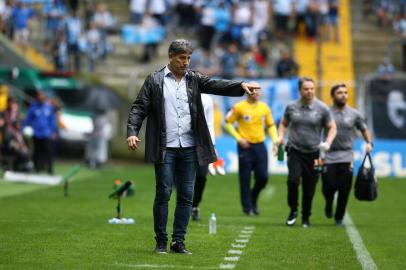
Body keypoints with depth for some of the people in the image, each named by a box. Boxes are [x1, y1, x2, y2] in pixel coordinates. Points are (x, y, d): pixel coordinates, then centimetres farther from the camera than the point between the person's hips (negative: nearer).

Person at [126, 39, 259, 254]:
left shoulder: (194, 79, 9)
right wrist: (132, 132, -17)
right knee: (163, 194, 0)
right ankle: (161, 242, 7)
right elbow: (139, 108, -3)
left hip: (189, 148, 3)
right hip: (165, 148, -3)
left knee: (186, 196, 5)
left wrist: (241, 85, -21)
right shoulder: (155, 80, 1)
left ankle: (178, 241, 12)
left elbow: (216, 85, -4)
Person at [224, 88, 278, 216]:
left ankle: (253, 198, 26)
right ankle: (247, 207, 9)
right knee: (245, 179, 0)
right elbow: (228, 123, -1)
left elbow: (271, 125, 15)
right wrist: (239, 138, -9)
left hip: (260, 146, 4)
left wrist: (275, 139, 0)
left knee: (263, 177, 0)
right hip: (245, 146, -4)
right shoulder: (239, 107, -5)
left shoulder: (264, 107, 7)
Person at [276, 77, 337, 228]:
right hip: (295, 151, 0)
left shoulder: (322, 108, -2)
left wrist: (328, 143, -11)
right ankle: (293, 210, 1)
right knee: (293, 180, -21)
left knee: (309, 189, 3)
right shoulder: (291, 107, 2)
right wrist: (280, 137, 1)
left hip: (313, 153, 0)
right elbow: (284, 123, 19)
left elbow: (332, 128, 6)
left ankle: (306, 218, 21)